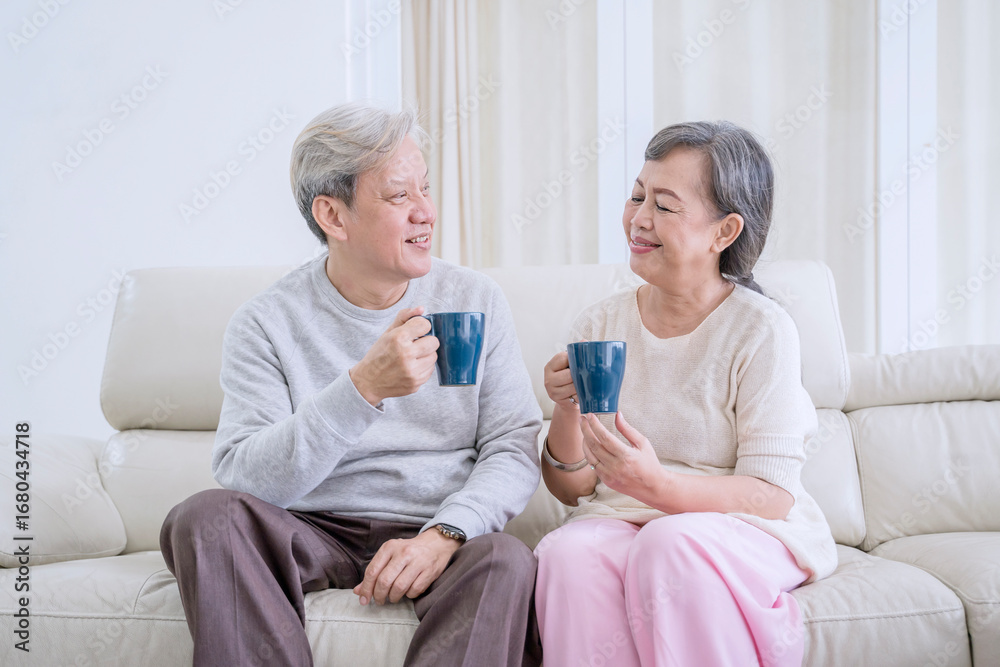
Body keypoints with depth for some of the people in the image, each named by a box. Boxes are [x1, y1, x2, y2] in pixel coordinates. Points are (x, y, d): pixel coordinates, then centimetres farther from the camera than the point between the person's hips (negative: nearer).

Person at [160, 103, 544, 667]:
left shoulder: (476, 301, 4)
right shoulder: (266, 324, -3)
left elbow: (514, 449, -1)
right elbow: (244, 477, -15)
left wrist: (442, 534, -20)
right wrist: (364, 388, -27)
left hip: (438, 534, 0)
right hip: (313, 535, 0)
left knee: (508, 562, -32)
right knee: (207, 516, -27)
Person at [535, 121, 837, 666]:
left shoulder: (761, 329, -7)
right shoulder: (601, 324, 6)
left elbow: (771, 493, -12)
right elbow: (571, 490, 8)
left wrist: (656, 484, -29)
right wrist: (567, 414, -13)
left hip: (746, 530, -3)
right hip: (621, 520, 3)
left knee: (671, 544, -35)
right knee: (570, 553, -30)